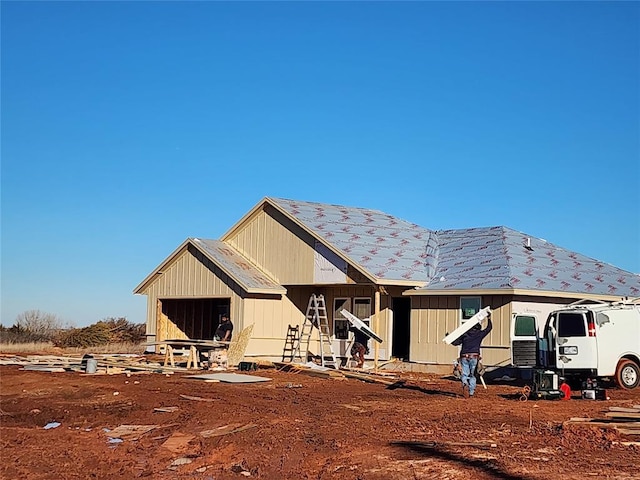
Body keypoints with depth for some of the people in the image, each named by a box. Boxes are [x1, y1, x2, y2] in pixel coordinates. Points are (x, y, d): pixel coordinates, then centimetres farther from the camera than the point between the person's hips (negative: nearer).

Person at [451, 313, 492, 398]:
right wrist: (489, 318, 34)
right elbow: (489, 328, 21)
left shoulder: (464, 335, 9)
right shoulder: (480, 334, 8)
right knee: (472, 375, 11)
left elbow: (455, 342, 10)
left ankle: (465, 384, -28)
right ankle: (471, 392, 6)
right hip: (474, 357, 0)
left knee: (464, 374, 3)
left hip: (464, 357, 0)